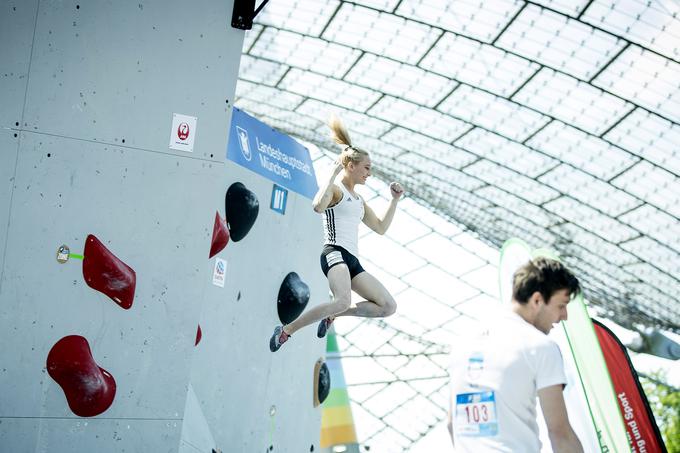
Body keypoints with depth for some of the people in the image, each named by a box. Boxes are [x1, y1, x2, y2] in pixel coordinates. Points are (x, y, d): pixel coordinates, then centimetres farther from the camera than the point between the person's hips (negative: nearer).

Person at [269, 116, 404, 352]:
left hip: (353, 261, 8)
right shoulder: (335, 189, 1)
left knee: (388, 306, -2)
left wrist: (394, 199, 21)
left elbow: (381, 227, 29)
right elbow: (318, 206, -22)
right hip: (335, 253, -8)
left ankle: (333, 314, 5)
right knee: (343, 301, -34)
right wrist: (335, 172, -16)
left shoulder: (359, 200, 26)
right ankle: (286, 330, -18)